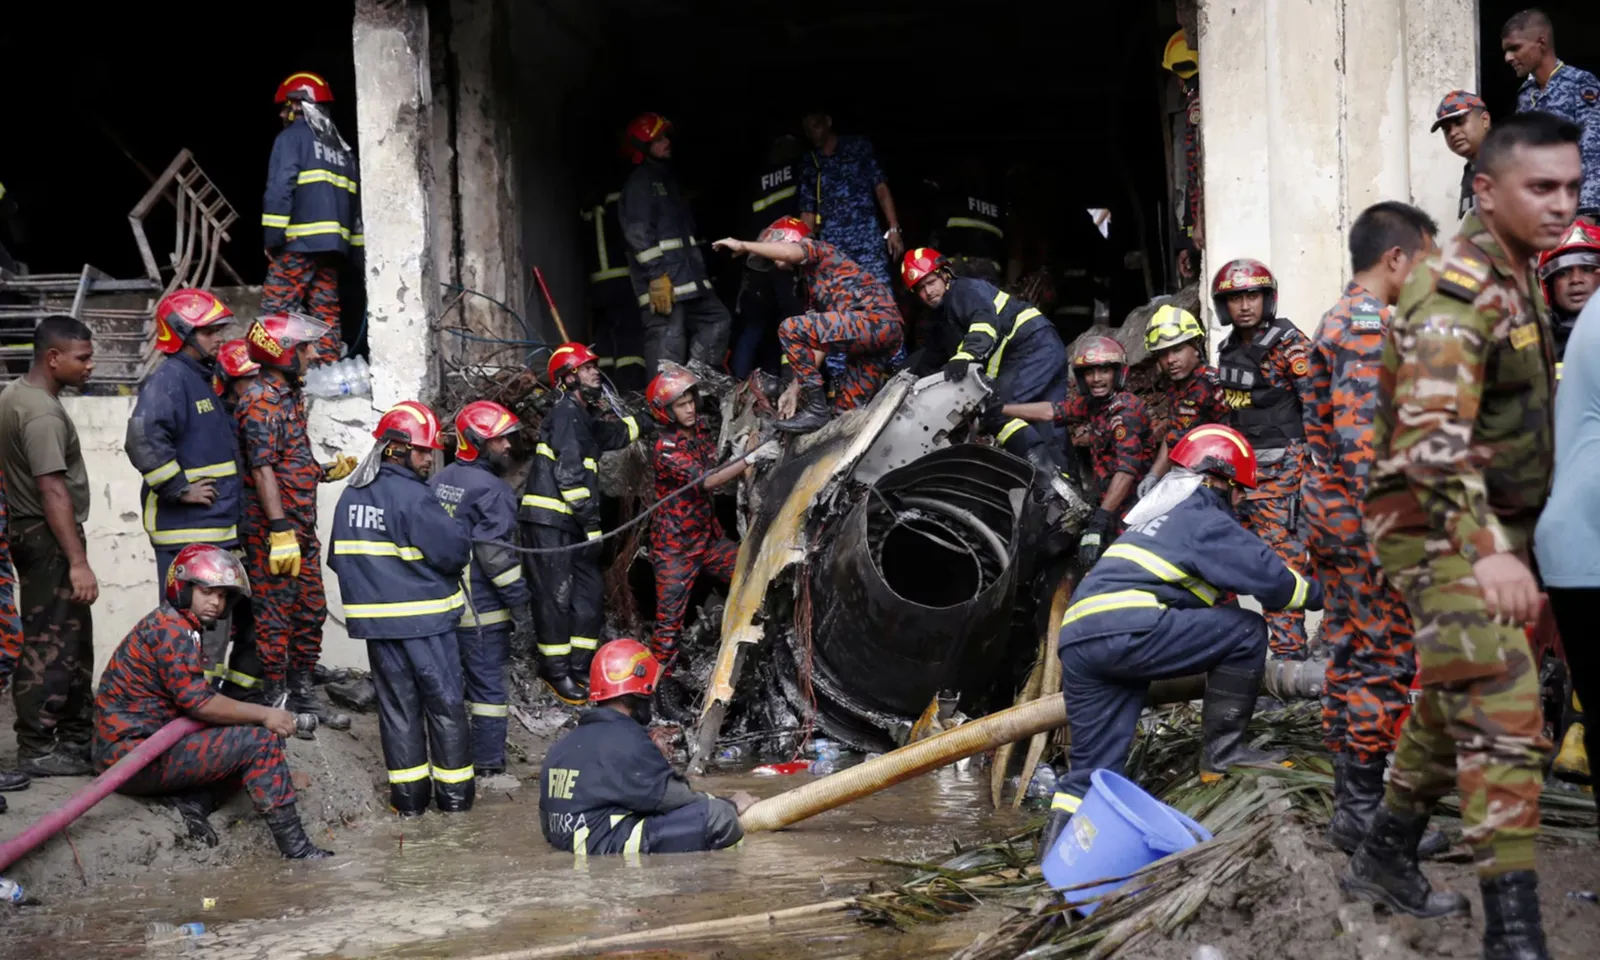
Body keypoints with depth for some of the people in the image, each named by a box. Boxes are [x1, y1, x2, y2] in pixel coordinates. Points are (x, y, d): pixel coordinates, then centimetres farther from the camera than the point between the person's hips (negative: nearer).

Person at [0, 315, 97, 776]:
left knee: (74, 639, 15)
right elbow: (53, 490, -26)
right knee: (51, 645, -5)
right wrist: (78, 561, -29)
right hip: (48, 537, -11)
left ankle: (78, 737, 22)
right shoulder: (42, 413, -20)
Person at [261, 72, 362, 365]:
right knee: (326, 316, 8)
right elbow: (355, 201, 19)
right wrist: (354, 250, 20)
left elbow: (280, 189, -13)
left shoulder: (292, 138, -1)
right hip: (333, 245, 7)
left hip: (299, 243, -7)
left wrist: (273, 238, -10)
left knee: (278, 313, -9)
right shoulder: (341, 147, 21)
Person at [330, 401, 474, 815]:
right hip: (424, 616, -6)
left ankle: (409, 794, 16)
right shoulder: (412, 496, -17)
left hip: (374, 616, 6)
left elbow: (338, 557, 12)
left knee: (396, 703, 13)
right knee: (445, 703, 6)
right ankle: (454, 792, 12)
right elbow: (455, 549, -18)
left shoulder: (350, 494, 6)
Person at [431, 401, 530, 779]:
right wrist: (521, 601, -12)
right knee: (487, 682, 1)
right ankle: (489, 762, 5)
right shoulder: (490, 489, -16)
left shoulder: (439, 481, 9)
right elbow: (497, 553, -20)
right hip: (480, 607, -8)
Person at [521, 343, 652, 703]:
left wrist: (647, 423, 43)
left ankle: (580, 667, 16)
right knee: (557, 596, -8)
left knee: (589, 593, 9)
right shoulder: (566, 413, -9)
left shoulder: (583, 417, 20)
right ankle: (557, 671, -1)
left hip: (570, 523, 10)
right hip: (548, 520, -10)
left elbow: (613, 434, 39)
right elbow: (568, 471, -17)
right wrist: (591, 517, -17)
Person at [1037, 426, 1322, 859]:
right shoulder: (1204, 519, 5)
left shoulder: (1159, 516, 35)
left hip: (1075, 638, 9)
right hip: (1126, 630, -9)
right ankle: (1223, 750, 5)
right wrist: (1317, 595, 14)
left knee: (1093, 765, 10)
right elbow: (1267, 576, -4)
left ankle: (1059, 841, -2)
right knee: (1246, 630, 1)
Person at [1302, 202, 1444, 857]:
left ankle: (1351, 797, 23)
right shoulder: (1368, 328, -17)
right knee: (1386, 663, -5)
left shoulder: (1339, 321, 15)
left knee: (1352, 656, 14)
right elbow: (1363, 442, -24)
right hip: (1363, 525, -10)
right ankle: (1363, 813, 1)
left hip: (1334, 523, 10)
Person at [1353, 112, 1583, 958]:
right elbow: (1433, 431, -31)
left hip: (1489, 525, 10)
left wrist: (1511, 538, 19)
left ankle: (1385, 860, 32)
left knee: (1455, 706, 18)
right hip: (1440, 528, -10)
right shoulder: (1458, 286, -19)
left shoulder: (1517, 278, 12)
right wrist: (1487, 553, -40)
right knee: (1505, 718, -14)